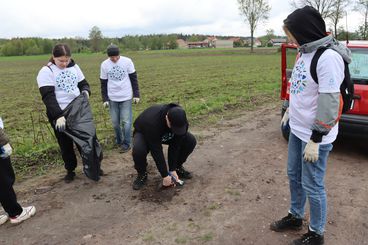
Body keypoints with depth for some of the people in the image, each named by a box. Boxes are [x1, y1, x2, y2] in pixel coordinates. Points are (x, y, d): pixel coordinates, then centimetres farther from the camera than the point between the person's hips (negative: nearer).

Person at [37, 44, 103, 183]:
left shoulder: (74, 67, 3)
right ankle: (70, 170, 28)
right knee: (66, 145, 10)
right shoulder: (46, 72, -12)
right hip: (58, 115, -3)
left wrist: (86, 91, -13)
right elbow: (48, 97, -19)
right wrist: (58, 116, -30)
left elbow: (83, 83, 12)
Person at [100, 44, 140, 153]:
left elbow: (133, 79, 0)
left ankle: (126, 143, 11)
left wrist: (136, 95, -2)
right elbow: (103, 83, 5)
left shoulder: (127, 61, -6)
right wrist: (105, 99, 2)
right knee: (115, 122, 9)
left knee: (126, 121, -1)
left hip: (126, 97, -2)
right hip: (112, 98, 2)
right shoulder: (104, 65, -2)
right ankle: (119, 140, 28)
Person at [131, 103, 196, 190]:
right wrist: (165, 175, -31)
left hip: (166, 135, 4)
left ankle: (177, 167, 5)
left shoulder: (181, 121, -29)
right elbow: (156, 151, -37)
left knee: (191, 141, -18)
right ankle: (142, 174, -6)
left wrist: (173, 169, -21)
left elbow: (175, 146, -22)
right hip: (144, 133, -3)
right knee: (138, 150, -38)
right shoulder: (152, 122, -43)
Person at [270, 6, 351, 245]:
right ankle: (295, 217, 41)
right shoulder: (305, 52, 7)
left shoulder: (329, 57, -21)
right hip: (297, 129, 9)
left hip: (315, 136, -9)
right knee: (294, 175, 20)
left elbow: (330, 103, -23)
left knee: (312, 185, 5)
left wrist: (315, 140, -21)